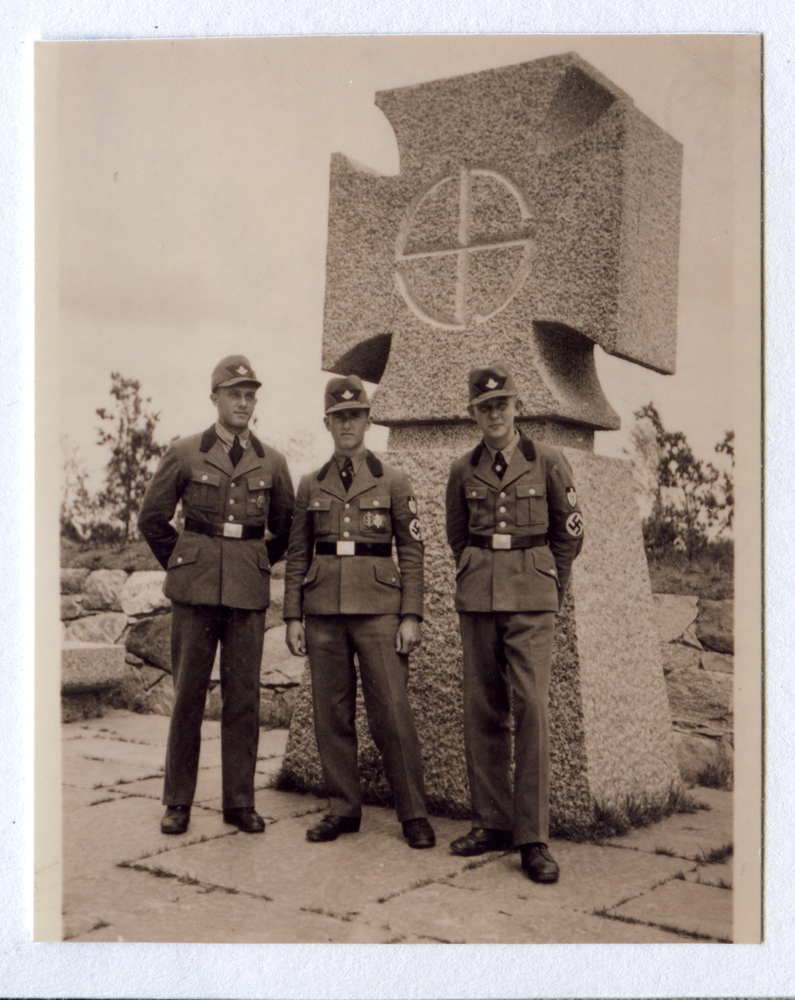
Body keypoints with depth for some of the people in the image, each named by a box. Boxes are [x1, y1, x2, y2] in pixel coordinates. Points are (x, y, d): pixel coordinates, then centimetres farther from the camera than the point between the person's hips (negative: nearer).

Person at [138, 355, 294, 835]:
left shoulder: (272, 462, 8)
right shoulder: (184, 454, 3)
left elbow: (286, 528, 20)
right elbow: (152, 518, 11)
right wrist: (180, 563, 12)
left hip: (249, 591, 2)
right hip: (196, 588, -1)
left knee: (244, 696, 3)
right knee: (189, 692, 2)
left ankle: (240, 801, 13)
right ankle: (178, 801, 13)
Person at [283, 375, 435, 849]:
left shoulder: (393, 482, 5)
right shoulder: (310, 486, 12)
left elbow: (412, 552, 3)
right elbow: (298, 556, 12)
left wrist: (412, 616, -5)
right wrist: (293, 617, 5)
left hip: (378, 611, -3)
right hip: (323, 613, 3)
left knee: (393, 712, -5)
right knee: (331, 715, 5)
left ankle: (414, 814, 7)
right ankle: (344, 809, 17)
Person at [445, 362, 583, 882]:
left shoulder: (548, 461, 1)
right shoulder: (463, 470, 8)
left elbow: (570, 531, 8)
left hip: (532, 600, -3)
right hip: (477, 599, 3)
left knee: (531, 707, -11)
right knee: (482, 711, 4)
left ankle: (534, 838, -6)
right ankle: (492, 822, 15)